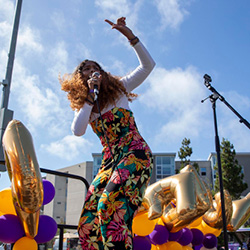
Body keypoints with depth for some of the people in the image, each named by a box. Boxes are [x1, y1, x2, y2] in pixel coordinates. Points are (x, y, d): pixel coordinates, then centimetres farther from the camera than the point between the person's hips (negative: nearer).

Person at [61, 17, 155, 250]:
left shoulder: (118, 88, 12)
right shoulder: (82, 105, 18)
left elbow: (148, 64, 3)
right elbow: (77, 131, -4)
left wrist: (130, 36, -7)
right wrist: (90, 97, -3)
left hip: (134, 153, -4)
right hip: (109, 160, 5)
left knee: (111, 204, -28)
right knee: (89, 220, -9)